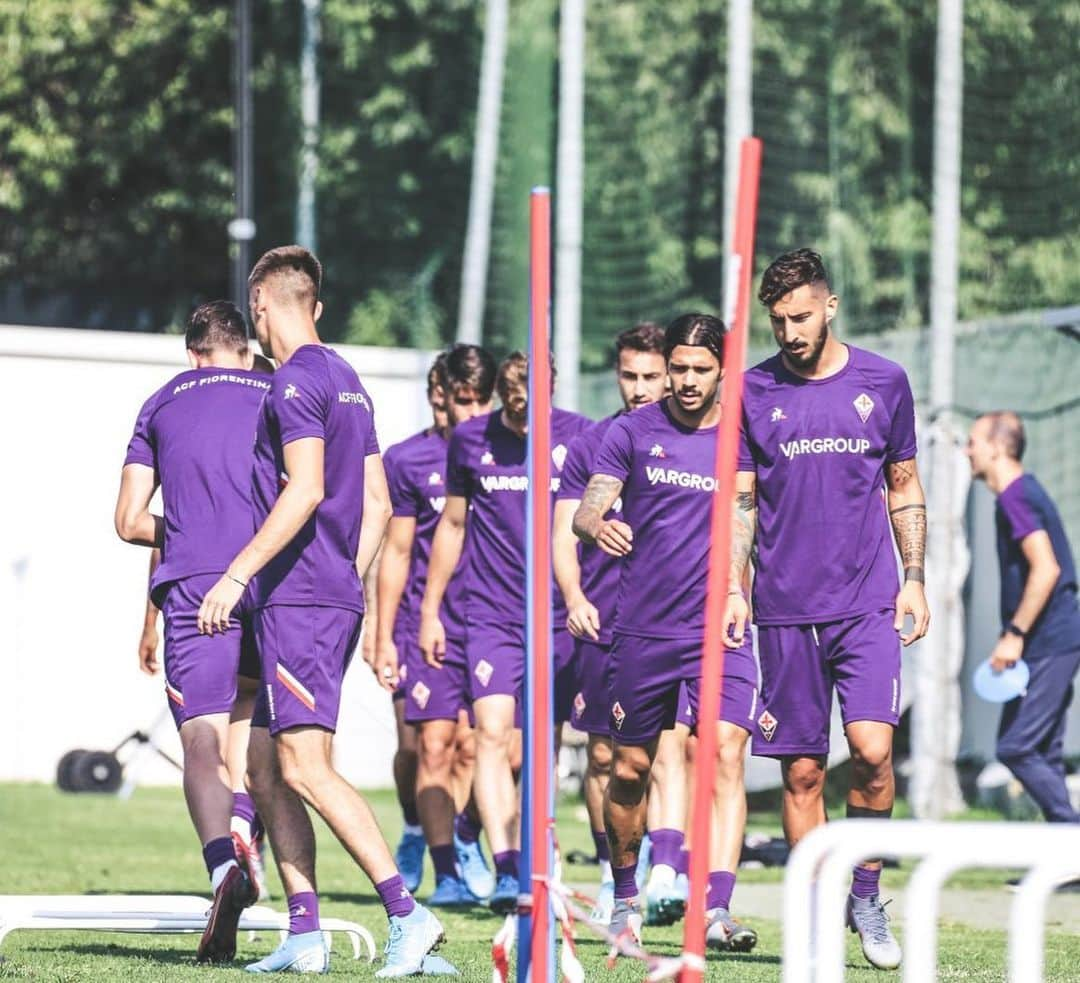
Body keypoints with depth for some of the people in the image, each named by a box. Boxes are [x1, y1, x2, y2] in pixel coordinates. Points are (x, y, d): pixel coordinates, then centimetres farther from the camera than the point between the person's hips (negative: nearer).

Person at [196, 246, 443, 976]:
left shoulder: (296, 380, -9)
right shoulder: (347, 381, 20)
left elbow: (305, 491, -19)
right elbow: (378, 504, 21)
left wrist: (237, 574, -19)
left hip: (299, 600, -10)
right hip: (334, 599, 10)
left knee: (306, 767, -15)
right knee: (265, 766, 10)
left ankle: (407, 913, -20)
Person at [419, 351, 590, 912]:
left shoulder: (578, 437, 0)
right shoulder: (471, 440, 5)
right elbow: (452, 524, 16)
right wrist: (430, 609, 17)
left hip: (557, 615, 0)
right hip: (490, 613, 0)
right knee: (492, 734, -16)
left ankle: (531, 868, 18)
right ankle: (505, 871, -23)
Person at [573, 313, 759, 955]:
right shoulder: (634, 431, 2)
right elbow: (588, 506, -7)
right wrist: (598, 525, -31)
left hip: (720, 628, -1)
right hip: (642, 629, 1)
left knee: (727, 753, -18)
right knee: (631, 769, 10)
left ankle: (718, 911, -24)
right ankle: (625, 897, 31)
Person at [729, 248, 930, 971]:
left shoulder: (883, 382, 5)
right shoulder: (754, 391, 4)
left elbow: (904, 486, 13)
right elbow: (741, 500, 8)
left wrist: (914, 580, 6)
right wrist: (732, 588, -2)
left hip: (868, 605, -1)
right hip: (785, 610, 1)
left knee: (872, 747, -17)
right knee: (802, 770, 1)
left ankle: (866, 894, 3)